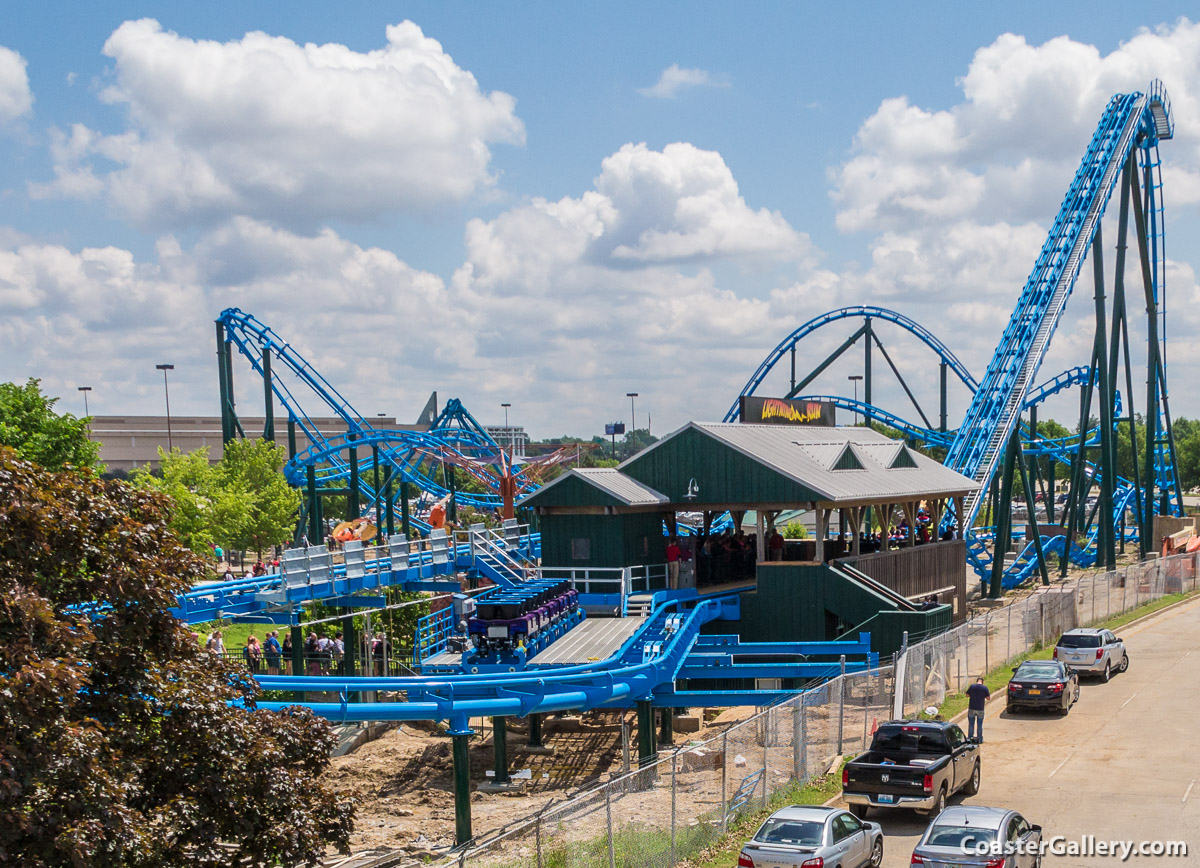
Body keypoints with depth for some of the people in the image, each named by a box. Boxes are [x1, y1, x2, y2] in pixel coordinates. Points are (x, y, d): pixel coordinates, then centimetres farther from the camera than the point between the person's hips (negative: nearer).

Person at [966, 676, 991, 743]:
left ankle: (970, 738, 14)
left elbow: (967, 695, 5)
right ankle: (979, 739, 12)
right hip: (980, 709, -1)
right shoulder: (984, 687, -7)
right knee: (979, 725, 9)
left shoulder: (972, 686, -4)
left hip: (971, 708, 1)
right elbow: (988, 697, -2)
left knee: (971, 724, 10)